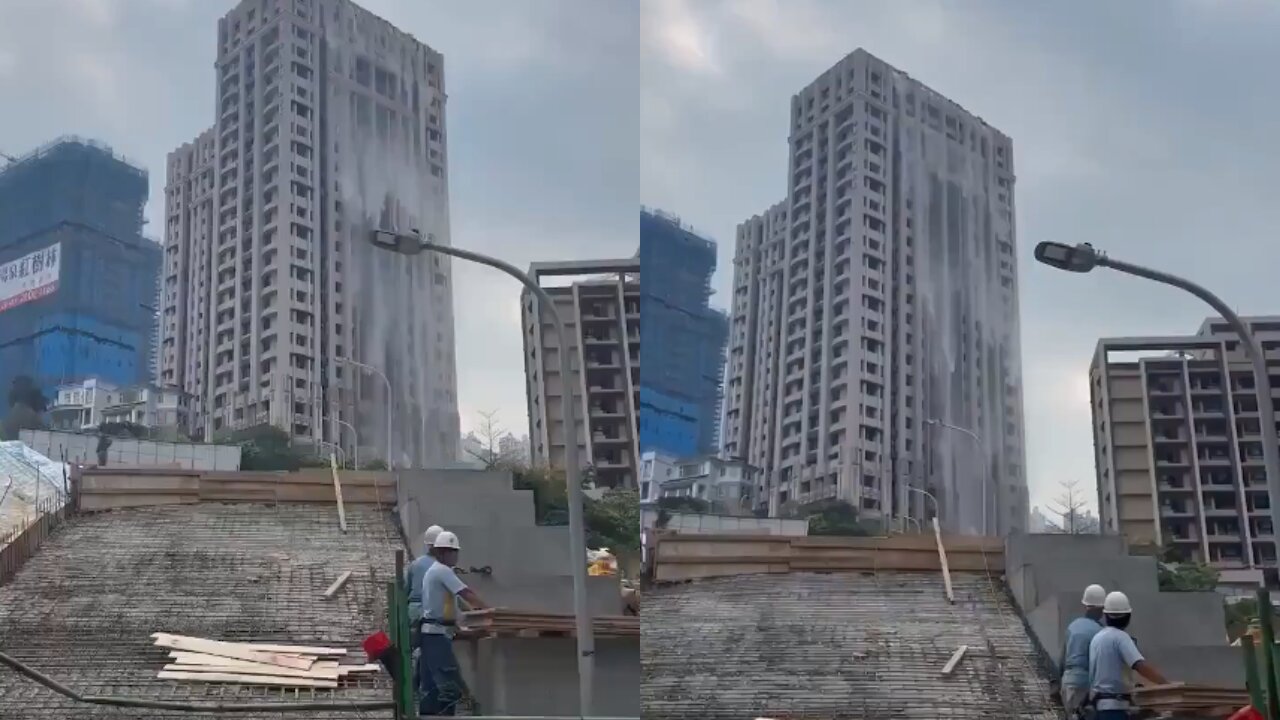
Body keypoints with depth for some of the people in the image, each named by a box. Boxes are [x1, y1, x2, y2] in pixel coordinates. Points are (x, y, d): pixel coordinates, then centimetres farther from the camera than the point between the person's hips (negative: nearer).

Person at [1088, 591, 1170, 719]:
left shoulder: (1097, 637, 15)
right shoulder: (1120, 637, -12)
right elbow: (1141, 665, -25)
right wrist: (1166, 684, -26)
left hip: (1102, 702, 9)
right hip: (1114, 704, -9)